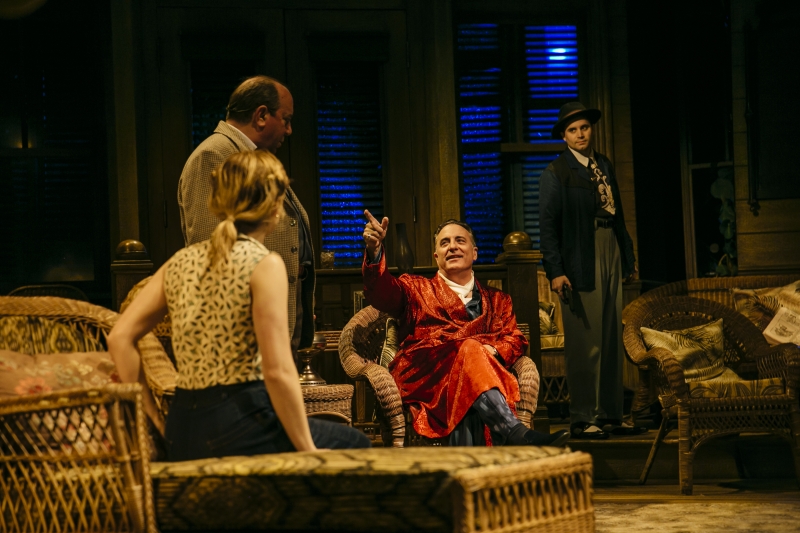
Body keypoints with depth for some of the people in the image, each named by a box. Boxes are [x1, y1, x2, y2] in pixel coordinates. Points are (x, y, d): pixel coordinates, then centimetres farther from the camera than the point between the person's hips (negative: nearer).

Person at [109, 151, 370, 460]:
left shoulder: (180, 262, 10)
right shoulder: (264, 265, -9)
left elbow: (120, 338, 5)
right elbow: (277, 371, -15)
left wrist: (156, 421, 9)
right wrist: (308, 451, -7)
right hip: (238, 428, -7)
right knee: (357, 446, 17)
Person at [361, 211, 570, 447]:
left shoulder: (496, 300, 30)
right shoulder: (416, 289, 26)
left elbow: (515, 339, 16)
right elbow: (382, 293, 5)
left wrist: (493, 351, -10)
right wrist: (374, 250, -15)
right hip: (421, 375, -1)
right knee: (469, 350, -34)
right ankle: (516, 433, -50)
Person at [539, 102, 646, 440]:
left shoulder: (605, 165, 15)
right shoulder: (555, 172, -4)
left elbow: (617, 214, 18)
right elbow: (547, 225, -8)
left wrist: (628, 256, 15)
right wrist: (555, 271, -16)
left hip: (611, 258, 7)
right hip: (580, 263, -7)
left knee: (612, 342, 10)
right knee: (585, 344, -6)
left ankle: (610, 416, 16)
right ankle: (582, 420, -1)